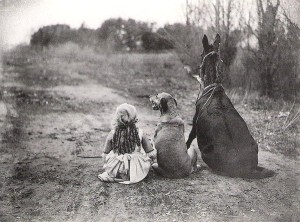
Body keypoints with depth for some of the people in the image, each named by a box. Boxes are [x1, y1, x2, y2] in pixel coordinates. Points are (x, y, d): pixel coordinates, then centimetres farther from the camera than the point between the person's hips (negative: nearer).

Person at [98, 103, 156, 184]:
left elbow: (105, 155, -3)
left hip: (116, 171, 1)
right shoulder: (140, 133, -13)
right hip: (137, 173, -1)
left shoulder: (112, 134, -12)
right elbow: (152, 155, -8)